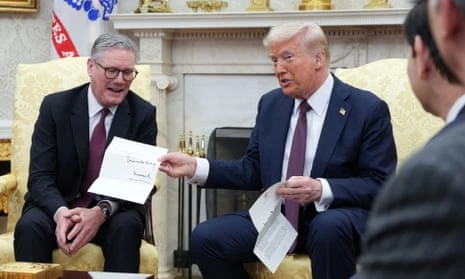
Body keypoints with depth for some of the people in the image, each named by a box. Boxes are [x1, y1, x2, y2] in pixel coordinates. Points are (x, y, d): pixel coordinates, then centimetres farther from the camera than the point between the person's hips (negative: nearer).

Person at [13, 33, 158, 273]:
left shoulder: (143, 114, -5)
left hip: (115, 211, 0)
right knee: (30, 226, -30)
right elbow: (40, 176, -10)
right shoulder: (55, 106, -6)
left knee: (126, 226, -32)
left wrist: (102, 211, -31)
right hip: (59, 205, 0)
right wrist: (60, 213, -32)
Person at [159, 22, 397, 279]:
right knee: (205, 238, -16)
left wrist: (321, 190, -26)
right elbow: (253, 170, 13)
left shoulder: (368, 109, -6)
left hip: (334, 218, -5)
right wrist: (195, 167, -1)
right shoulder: (270, 104, 11)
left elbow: (380, 184, -10)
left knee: (330, 227, -39)